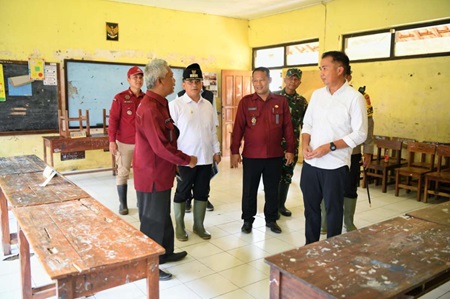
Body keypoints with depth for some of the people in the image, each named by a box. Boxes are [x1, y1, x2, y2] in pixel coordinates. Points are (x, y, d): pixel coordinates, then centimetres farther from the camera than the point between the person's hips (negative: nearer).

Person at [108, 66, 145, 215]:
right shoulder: (120, 98, -6)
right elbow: (113, 120, -8)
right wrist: (112, 141, -12)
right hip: (124, 142, -3)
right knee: (123, 173, 5)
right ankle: (123, 204, 17)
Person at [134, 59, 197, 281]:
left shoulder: (160, 104, 10)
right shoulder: (149, 109, -23)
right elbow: (161, 147, -26)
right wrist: (187, 160, -14)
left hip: (160, 173, 10)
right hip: (151, 175, -10)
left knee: (162, 217, 22)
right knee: (152, 221, 4)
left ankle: (165, 252, 39)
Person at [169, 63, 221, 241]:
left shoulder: (208, 105, 9)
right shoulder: (176, 105, -7)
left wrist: (216, 150, 10)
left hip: (205, 158, 5)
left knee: (202, 193, 13)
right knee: (182, 193, 9)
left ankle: (199, 225, 27)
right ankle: (179, 227, 24)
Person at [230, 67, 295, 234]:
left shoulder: (281, 101, 3)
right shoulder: (245, 102, -1)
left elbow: (287, 127, 5)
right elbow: (238, 128, -2)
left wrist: (290, 149, 4)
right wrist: (235, 151, -5)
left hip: (275, 155, 1)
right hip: (251, 156, -1)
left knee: (272, 190, 13)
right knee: (249, 190, 9)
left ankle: (271, 219, 29)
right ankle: (248, 220, 25)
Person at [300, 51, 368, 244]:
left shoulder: (354, 97, -9)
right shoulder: (317, 94, 9)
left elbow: (360, 134, -11)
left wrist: (330, 147, -20)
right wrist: (305, 144, -5)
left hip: (335, 165, -5)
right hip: (310, 163, 5)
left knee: (333, 210, 9)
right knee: (311, 207, 15)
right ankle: (310, 248, 31)